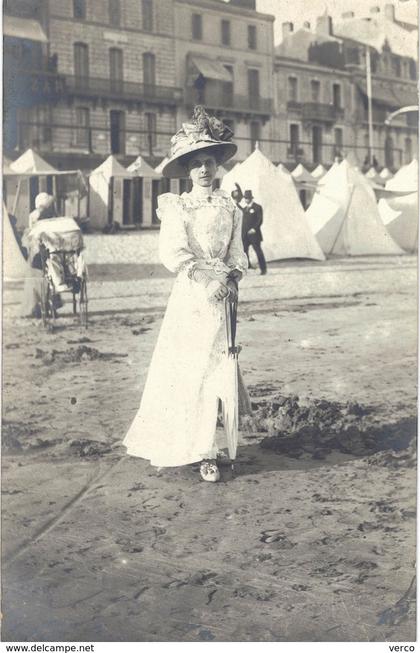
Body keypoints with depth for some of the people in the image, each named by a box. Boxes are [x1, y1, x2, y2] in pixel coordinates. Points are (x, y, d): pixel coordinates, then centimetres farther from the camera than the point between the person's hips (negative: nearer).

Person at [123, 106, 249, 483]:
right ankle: (173, 447, 11)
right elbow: (173, 256, -10)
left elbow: (237, 254, 11)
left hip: (220, 297, 2)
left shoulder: (230, 208, 10)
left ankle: (205, 453, 9)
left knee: (213, 373, 1)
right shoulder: (176, 207, 0)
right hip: (190, 296, -2)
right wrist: (211, 276, -17)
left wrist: (232, 279, -9)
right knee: (182, 371, -1)